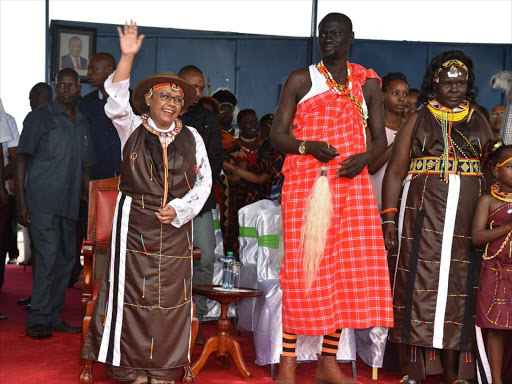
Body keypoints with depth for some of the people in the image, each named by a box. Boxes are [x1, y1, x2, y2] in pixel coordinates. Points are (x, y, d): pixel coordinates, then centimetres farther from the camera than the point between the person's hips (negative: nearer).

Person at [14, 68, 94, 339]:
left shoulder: (82, 124, 16)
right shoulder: (39, 118, -2)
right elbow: (21, 159, -5)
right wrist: (21, 202, -12)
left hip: (69, 205, 7)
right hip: (42, 202, -7)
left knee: (66, 260, 9)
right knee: (47, 259, -12)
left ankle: (53, 317, 20)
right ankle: (37, 321, -4)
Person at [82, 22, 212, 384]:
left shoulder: (191, 137, 9)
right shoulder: (132, 128, 4)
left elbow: (204, 180, 7)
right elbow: (116, 103, -14)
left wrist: (178, 209, -7)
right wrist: (128, 57, -23)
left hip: (176, 223, 2)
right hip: (135, 220, -2)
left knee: (171, 294, 1)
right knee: (134, 287, -2)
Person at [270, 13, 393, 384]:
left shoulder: (368, 83, 13)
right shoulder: (301, 80, 5)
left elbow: (380, 138, 14)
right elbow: (277, 134, 1)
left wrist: (365, 157, -8)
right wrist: (308, 146, -18)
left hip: (351, 183, 3)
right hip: (305, 182, -3)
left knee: (347, 268, 1)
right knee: (302, 266, -6)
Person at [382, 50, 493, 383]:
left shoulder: (479, 122, 15)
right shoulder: (418, 121, 10)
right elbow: (395, 171, 6)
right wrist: (389, 218, -3)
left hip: (468, 220, 2)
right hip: (423, 217, -2)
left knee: (459, 285, 2)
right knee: (421, 284, -4)